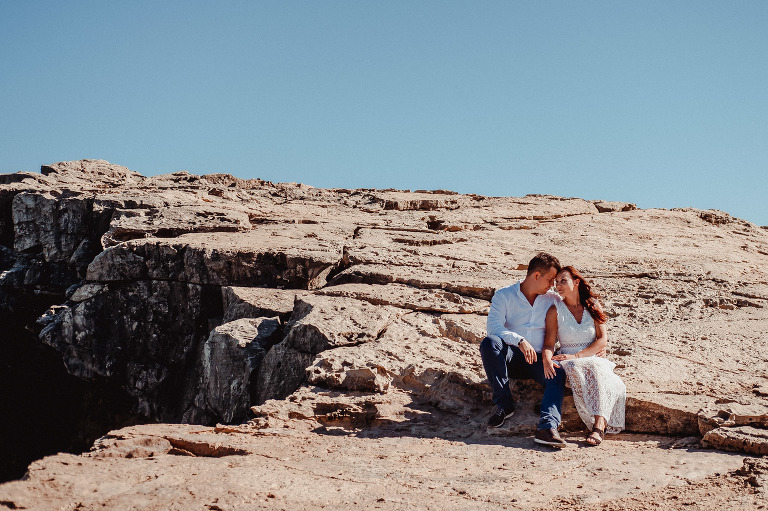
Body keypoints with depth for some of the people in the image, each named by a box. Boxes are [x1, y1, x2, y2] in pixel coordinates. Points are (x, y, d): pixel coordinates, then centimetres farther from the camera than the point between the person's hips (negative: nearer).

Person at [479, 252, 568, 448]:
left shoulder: (553, 299, 13)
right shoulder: (504, 295, 3)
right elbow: (494, 327, -12)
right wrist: (519, 341, -29)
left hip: (539, 359, 1)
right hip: (511, 356, -1)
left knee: (557, 373, -32)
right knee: (489, 342, -33)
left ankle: (547, 427, -51)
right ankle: (504, 404, -24)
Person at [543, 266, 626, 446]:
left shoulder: (593, 305, 9)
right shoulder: (555, 310, 7)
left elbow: (602, 340, 1)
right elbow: (549, 343, 0)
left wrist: (577, 356, -13)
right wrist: (547, 360, -25)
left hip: (593, 358, 0)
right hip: (568, 361, 0)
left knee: (597, 370, -36)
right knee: (577, 370, -37)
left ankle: (598, 426, -48)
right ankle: (600, 424, -38)